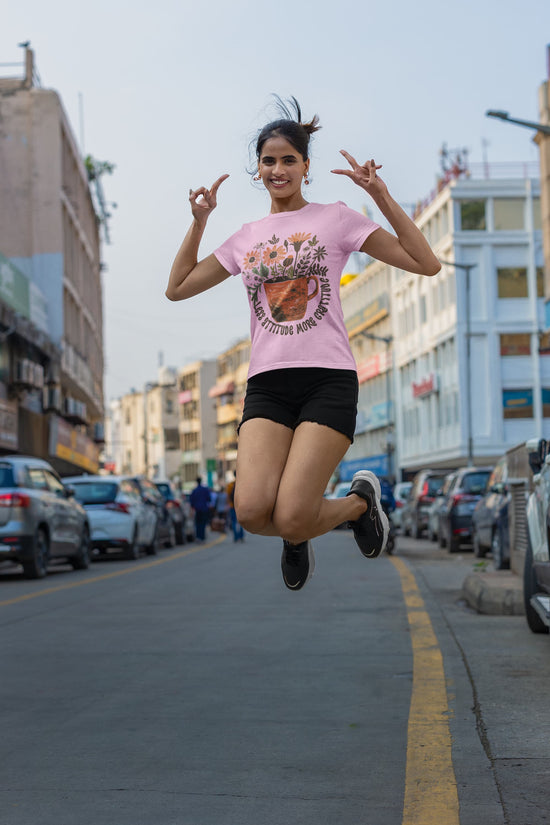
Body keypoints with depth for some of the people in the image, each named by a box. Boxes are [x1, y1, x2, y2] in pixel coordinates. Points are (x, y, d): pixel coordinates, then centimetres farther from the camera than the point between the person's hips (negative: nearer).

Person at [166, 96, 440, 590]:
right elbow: (177, 288, 21)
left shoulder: (335, 219, 6)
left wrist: (381, 195, -7)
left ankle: (360, 502, 16)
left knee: (291, 520, -19)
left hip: (328, 379, -3)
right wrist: (200, 220, 13)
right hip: (267, 383, 3)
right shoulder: (247, 238, 17)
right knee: (252, 513, -19)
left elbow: (427, 264, -1)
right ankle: (298, 536, 18)